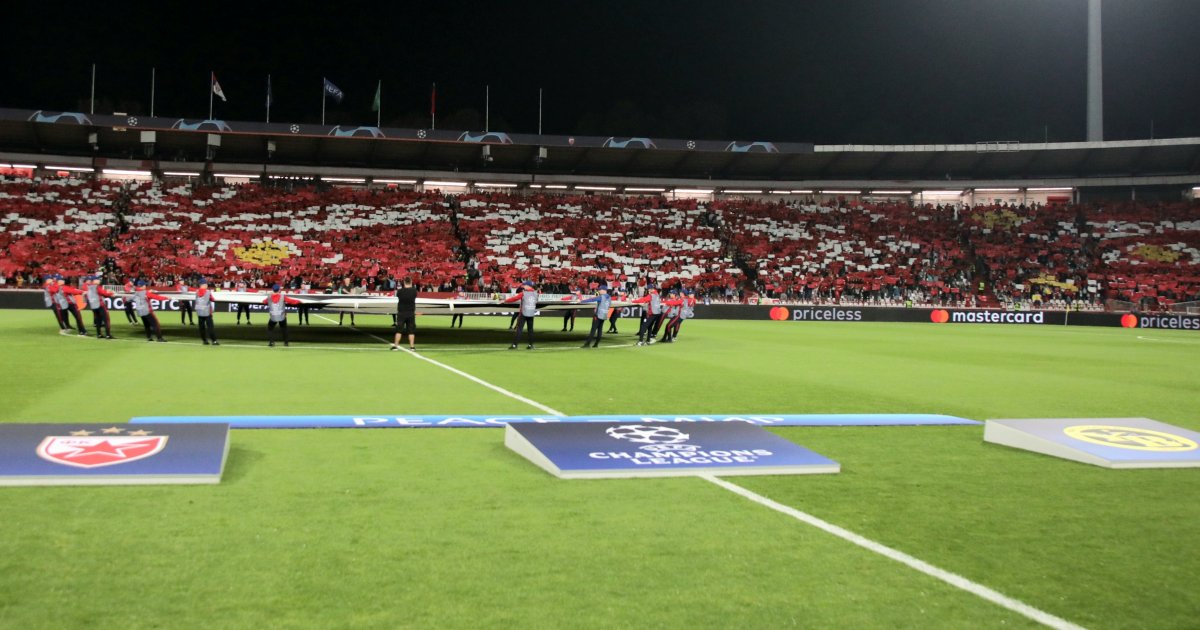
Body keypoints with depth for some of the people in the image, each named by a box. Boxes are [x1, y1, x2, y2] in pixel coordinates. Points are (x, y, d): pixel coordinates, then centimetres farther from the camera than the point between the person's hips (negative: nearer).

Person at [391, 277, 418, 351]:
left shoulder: (400, 291, -10)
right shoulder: (414, 291, -7)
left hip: (401, 313, -1)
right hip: (411, 313, 1)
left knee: (399, 330, 4)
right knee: (411, 331, 6)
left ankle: (395, 345, 3)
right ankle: (412, 346, 5)